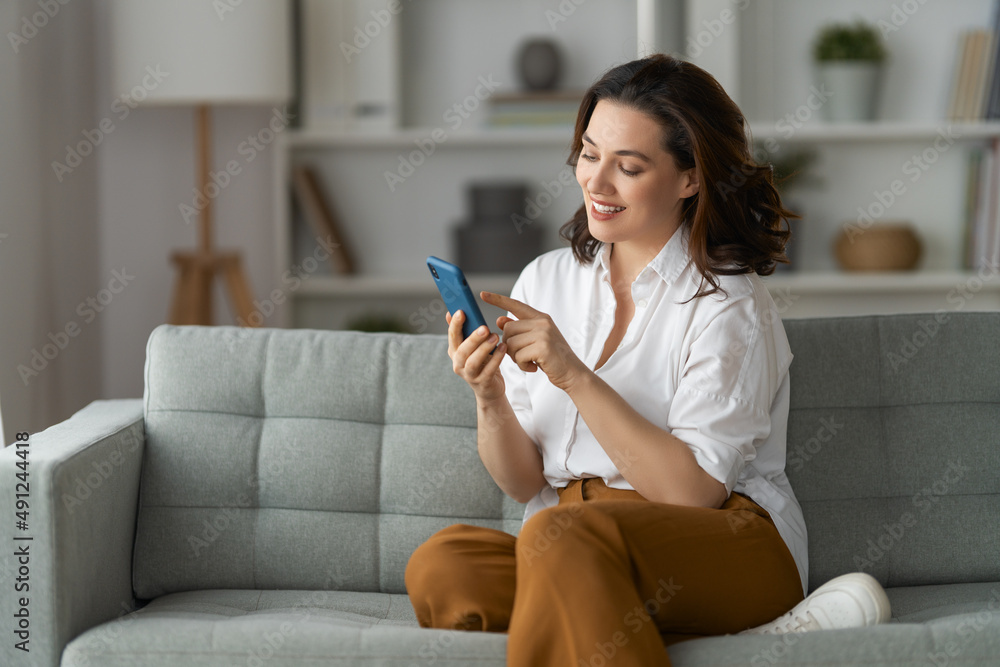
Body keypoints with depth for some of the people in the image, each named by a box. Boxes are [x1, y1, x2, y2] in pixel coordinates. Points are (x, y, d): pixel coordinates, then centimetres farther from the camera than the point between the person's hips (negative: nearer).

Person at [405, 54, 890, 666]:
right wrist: (490, 401, -11)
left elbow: (693, 490, -15)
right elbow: (524, 483, 10)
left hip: (730, 547, -6)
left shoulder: (729, 304, -4)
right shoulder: (547, 280, 12)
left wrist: (574, 376, -20)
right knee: (439, 566, -27)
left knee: (561, 538, -37)